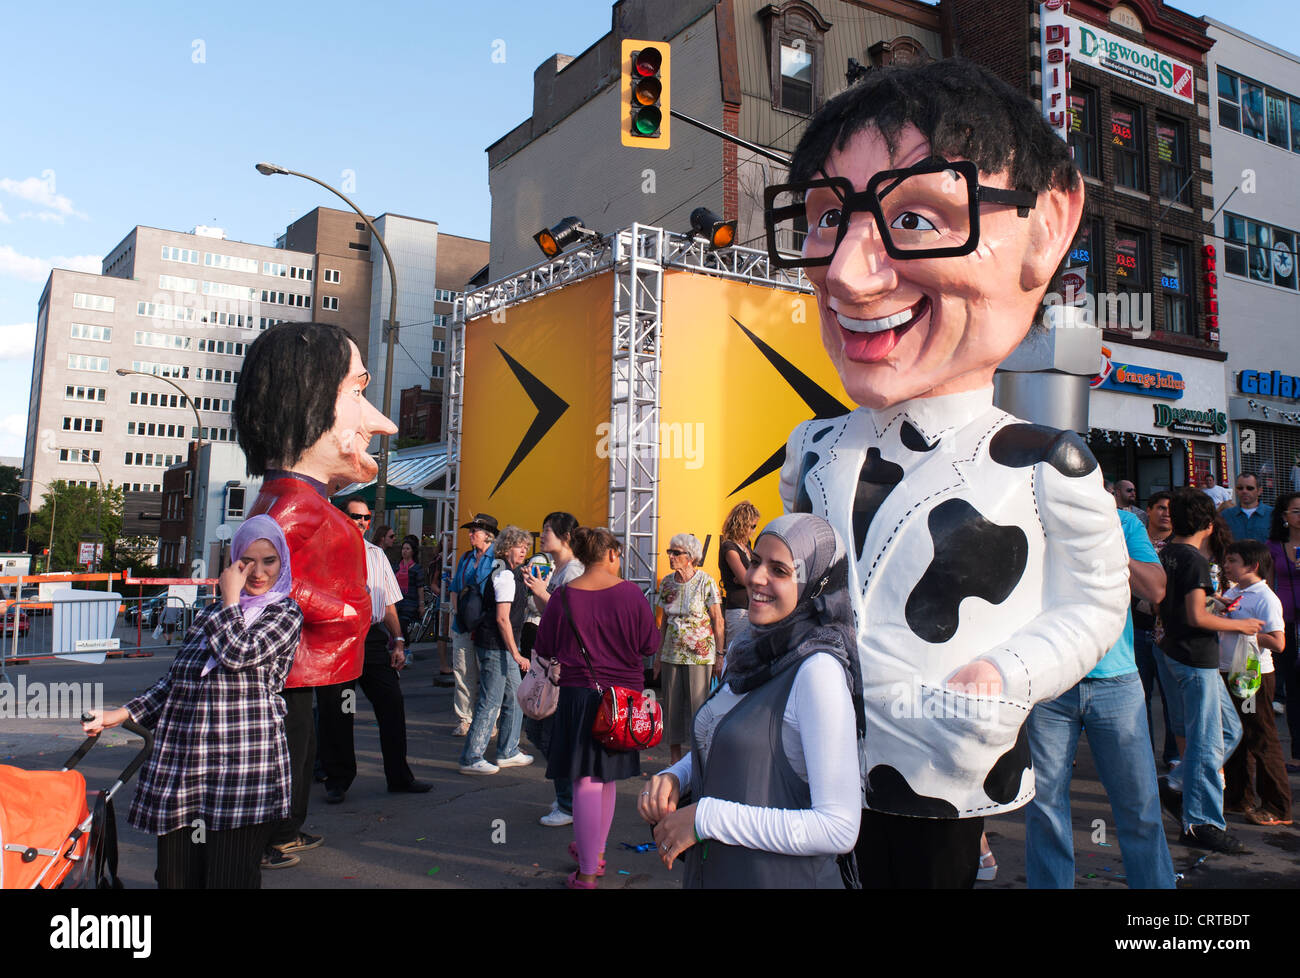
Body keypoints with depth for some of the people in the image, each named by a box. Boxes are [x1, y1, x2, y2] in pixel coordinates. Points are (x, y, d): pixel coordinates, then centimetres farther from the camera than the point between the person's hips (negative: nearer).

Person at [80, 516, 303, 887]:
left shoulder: (286, 614, 0)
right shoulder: (211, 613, 18)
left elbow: (240, 654, -17)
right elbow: (176, 677, 21)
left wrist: (230, 598, -4)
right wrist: (122, 714, 14)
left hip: (241, 767, -5)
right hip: (183, 760, 6)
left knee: (228, 876, -2)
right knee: (176, 874, 9)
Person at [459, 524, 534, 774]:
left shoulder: (511, 573, 16)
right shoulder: (505, 575, -15)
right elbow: (502, 618, -21)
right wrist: (516, 654, -21)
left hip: (504, 647, 11)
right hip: (495, 646, -11)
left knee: (515, 698, 16)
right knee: (490, 702, -6)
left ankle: (508, 753, 26)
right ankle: (470, 759, 1)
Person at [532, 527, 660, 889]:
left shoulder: (563, 597, -8)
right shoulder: (631, 593, -9)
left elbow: (545, 648, 1)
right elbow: (650, 644, -1)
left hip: (579, 693, -2)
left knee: (586, 781, 2)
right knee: (608, 779, 18)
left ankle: (587, 873, 6)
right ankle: (595, 850, 36)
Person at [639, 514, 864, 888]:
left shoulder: (819, 669, -22)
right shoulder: (746, 647, 2)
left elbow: (840, 830, -25)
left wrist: (706, 818, -23)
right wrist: (673, 777, -5)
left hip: (781, 877, -7)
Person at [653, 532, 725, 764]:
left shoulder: (706, 582, -8)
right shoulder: (667, 583, 6)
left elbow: (717, 621, -6)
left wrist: (719, 656, -8)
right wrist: (659, 655, 12)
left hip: (700, 655, -5)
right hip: (671, 655, 5)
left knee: (699, 707, -2)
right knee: (671, 707, 8)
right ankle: (675, 759, 20)